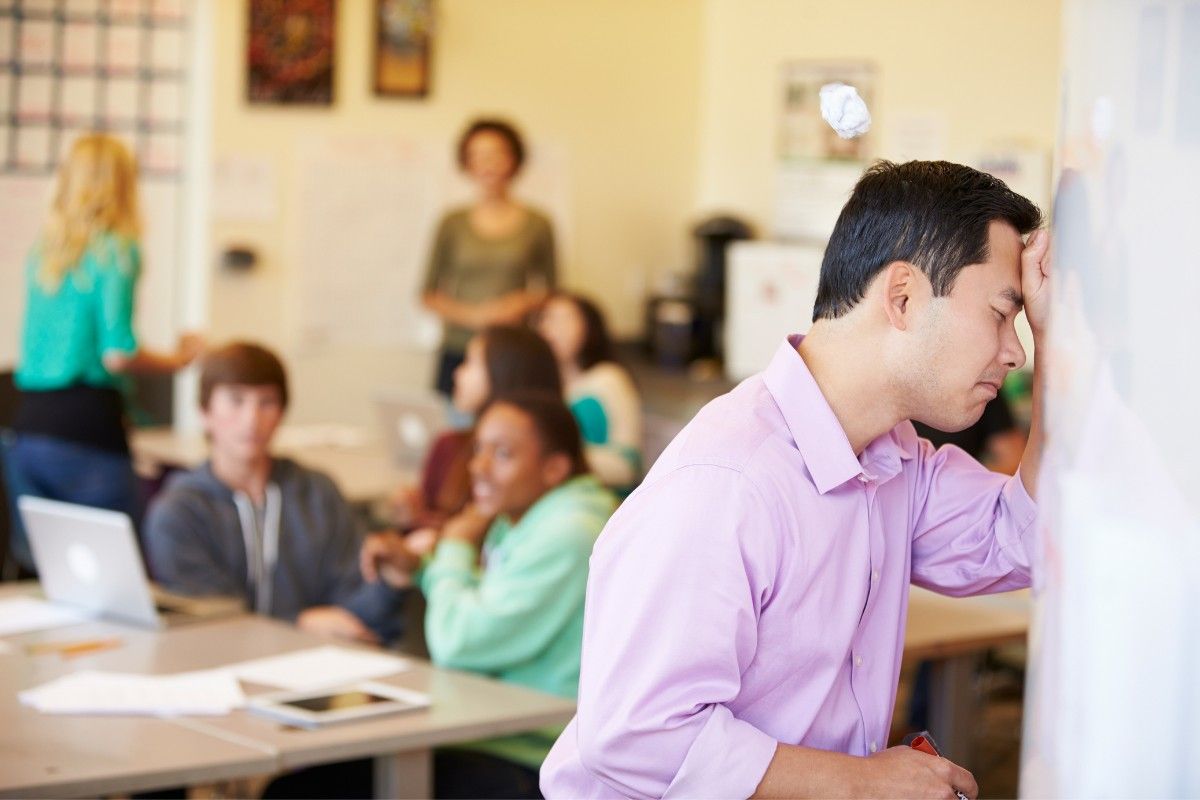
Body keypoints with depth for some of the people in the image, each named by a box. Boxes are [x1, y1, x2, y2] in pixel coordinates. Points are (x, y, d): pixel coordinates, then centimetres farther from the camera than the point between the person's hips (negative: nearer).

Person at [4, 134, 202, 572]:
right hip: (86, 425, -7)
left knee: (37, 566, 9)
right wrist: (179, 359, 2)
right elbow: (117, 353, -13)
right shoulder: (117, 252, -7)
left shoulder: (44, 249, 12)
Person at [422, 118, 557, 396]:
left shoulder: (537, 225, 6)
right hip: (459, 350, 1)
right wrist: (471, 314, -7)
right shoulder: (453, 224, 7)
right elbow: (429, 295, 9)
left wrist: (524, 303, -7)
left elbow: (551, 291, 14)